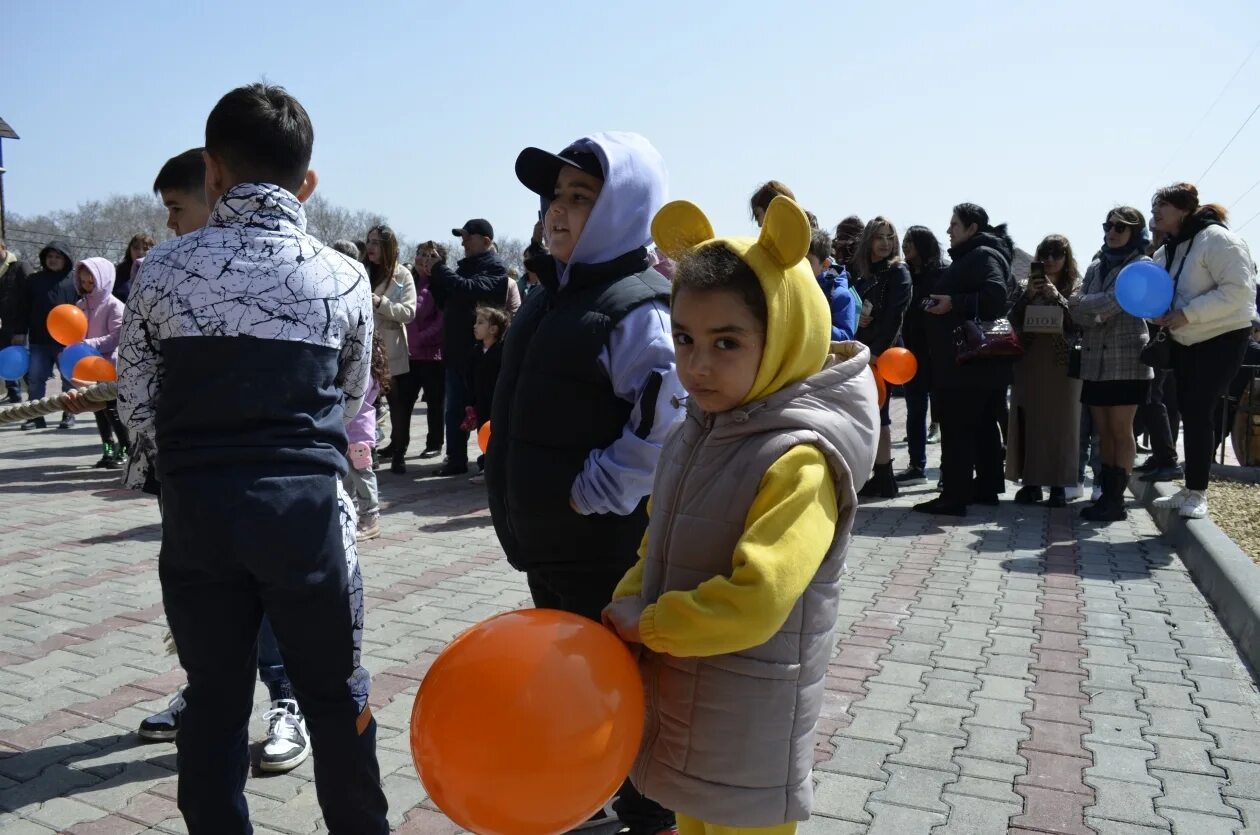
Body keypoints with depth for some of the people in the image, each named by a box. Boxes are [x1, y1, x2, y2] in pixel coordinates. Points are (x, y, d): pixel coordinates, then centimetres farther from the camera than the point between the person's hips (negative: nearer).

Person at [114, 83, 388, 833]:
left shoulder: (165, 268, -2)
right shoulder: (345, 278, -2)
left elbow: (137, 410, 3)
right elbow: (353, 407, 6)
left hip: (197, 509, 1)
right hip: (306, 505, -1)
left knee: (214, 698, 15)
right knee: (335, 695, 13)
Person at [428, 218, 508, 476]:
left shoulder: (494, 267, -8)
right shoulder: (466, 264, 17)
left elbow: (471, 289, -26)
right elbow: (446, 300, 20)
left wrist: (440, 269, -15)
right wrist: (434, 276, 4)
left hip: (479, 351, -8)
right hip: (457, 349, 8)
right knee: (455, 410, 10)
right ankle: (456, 460, 18)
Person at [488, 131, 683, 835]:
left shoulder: (640, 308, -18)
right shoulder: (553, 295, 11)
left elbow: (663, 427, -26)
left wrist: (589, 495, -21)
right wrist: (524, 501, 17)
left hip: (605, 546, -9)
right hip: (543, 539, 9)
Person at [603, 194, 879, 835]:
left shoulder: (800, 459, -24)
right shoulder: (697, 433, 1)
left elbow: (754, 602, -30)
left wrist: (646, 625, -18)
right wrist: (625, 607, -6)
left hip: (746, 735, -7)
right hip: (678, 706, 7)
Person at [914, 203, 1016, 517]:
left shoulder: (985, 255, -10)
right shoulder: (970, 257, 22)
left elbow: (995, 295, -25)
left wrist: (954, 303, -22)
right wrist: (941, 303, 10)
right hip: (979, 362, 11)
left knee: (957, 428, -11)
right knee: (983, 425, 15)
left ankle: (954, 496, -11)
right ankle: (987, 487, 23)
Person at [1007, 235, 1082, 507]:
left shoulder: (1076, 287, 6)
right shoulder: (1028, 286, 13)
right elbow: (1015, 322, 3)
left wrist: (1056, 296, -14)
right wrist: (1028, 295, -10)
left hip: (1061, 364, -2)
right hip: (1029, 362, 2)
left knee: (1059, 424, -2)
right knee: (1029, 422, 0)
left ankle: (1058, 485, 2)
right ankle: (1031, 482, 6)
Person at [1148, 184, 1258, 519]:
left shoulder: (1216, 239, -17)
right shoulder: (1167, 251, 7)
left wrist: (1187, 314, -28)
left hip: (1222, 339, -8)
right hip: (1185, 342, 8)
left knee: (1199, 411, -11)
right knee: (1189, 412, 8)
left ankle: (1197, 492, -2)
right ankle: (1192, 488, 17)